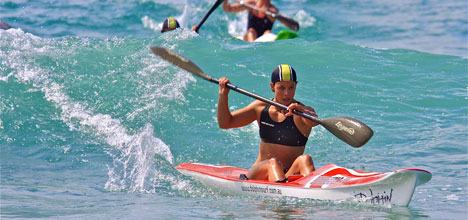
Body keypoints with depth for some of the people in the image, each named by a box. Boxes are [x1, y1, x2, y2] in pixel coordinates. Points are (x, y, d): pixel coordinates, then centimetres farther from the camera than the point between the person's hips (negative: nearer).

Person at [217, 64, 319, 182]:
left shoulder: (304, 112, -2)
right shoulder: (261, 107, 9)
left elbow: (313, 121, -28)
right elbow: (225, 123, 10)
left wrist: (301, 110, -50)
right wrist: (223, 95, -4)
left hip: (290, 175, -2)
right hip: (258, 174, 2)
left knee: (305, 159, -32)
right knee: (273, 163, -31)